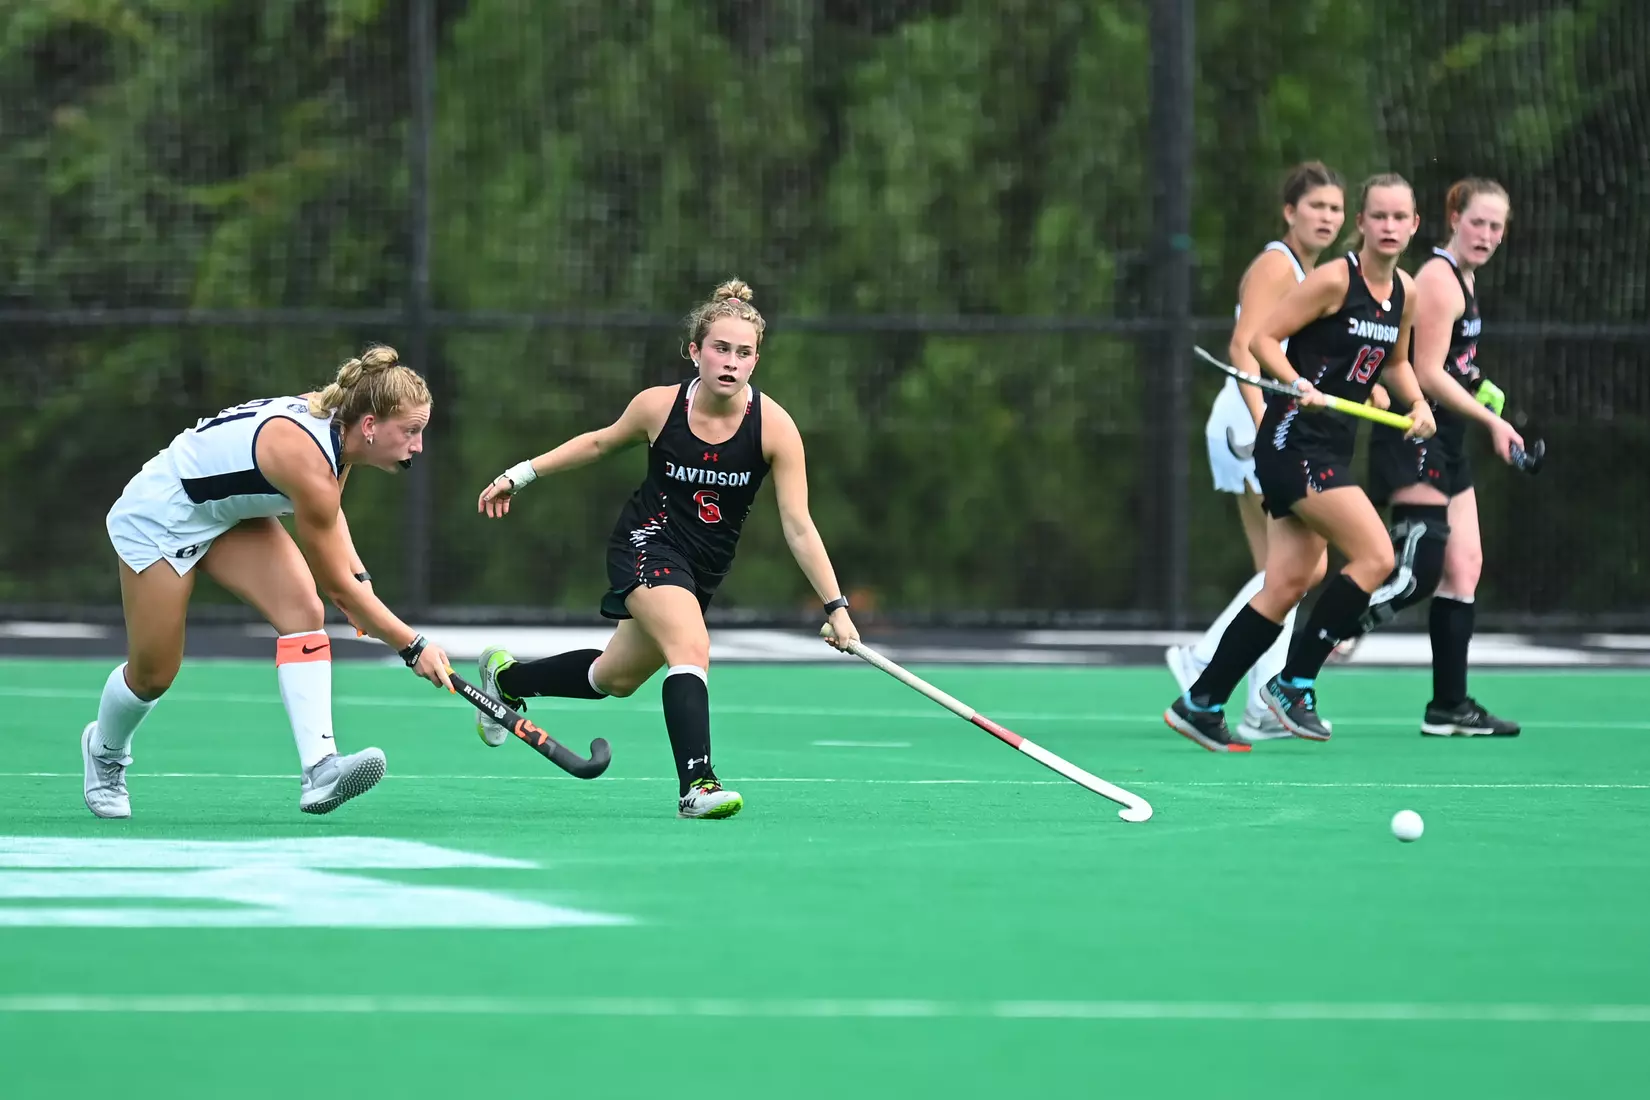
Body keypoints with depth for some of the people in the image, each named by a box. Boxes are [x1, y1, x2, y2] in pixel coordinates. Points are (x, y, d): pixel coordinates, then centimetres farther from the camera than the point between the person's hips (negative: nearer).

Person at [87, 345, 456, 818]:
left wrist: (358, 574, 0)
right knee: (153, 673, 3)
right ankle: (104, 751, 37)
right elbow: (335, 584, -27)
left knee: (303, 609, -16)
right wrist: (414, 647, -22)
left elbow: (327, 515, 14)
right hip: (158, 516, -8)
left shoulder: (337, 423, -11)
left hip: (230, 510, 8)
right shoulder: (308, 459, -37)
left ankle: (319, 770, -25)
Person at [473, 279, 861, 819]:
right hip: (647, 541, -3)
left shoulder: (774, 426, -17)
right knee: (692, 648, -30)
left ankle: (506, 677, 42)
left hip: (704, 567, 3)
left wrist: (836, 607, -23)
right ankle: (696, 785, -36)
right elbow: (600, 441, 7)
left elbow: (798, 526, -17)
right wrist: (523, 473, 8)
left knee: (615, 678, 17)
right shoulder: (659, 406, -15)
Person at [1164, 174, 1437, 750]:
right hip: (1294, 438, -8)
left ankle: (1200, 704, 10)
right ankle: (1294, 682, -6)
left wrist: (1417, 403, 8)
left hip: (1331, 450, 8)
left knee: (1286, 586, 4)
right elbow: (1262, 338, -11)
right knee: (1374, 556, -16)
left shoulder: (1404, 293, 11)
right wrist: (1298, 384, -26)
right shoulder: (1334, 279, -12)